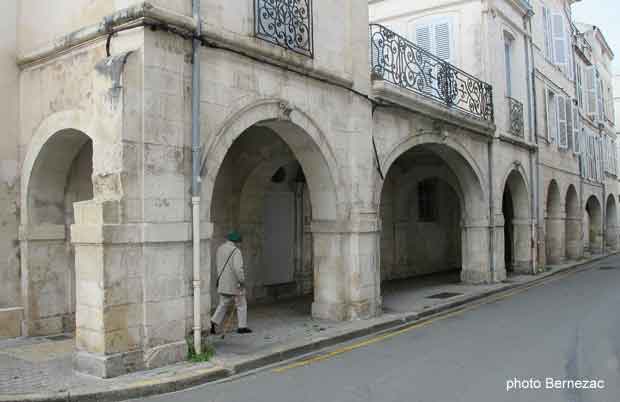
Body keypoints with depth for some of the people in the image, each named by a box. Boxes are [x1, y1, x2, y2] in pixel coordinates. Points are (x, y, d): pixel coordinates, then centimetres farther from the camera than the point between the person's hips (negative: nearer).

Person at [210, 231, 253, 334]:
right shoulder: (236, 251, -18)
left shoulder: (220, 249, 7)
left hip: (222, 283, 7)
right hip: (235, 283, -7)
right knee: (241, 305, 8)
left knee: (223, 304, 16)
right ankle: (242, 327, 14)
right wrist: (242, 281, -16)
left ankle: (214, 322, 1)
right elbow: (238, 268, -26)